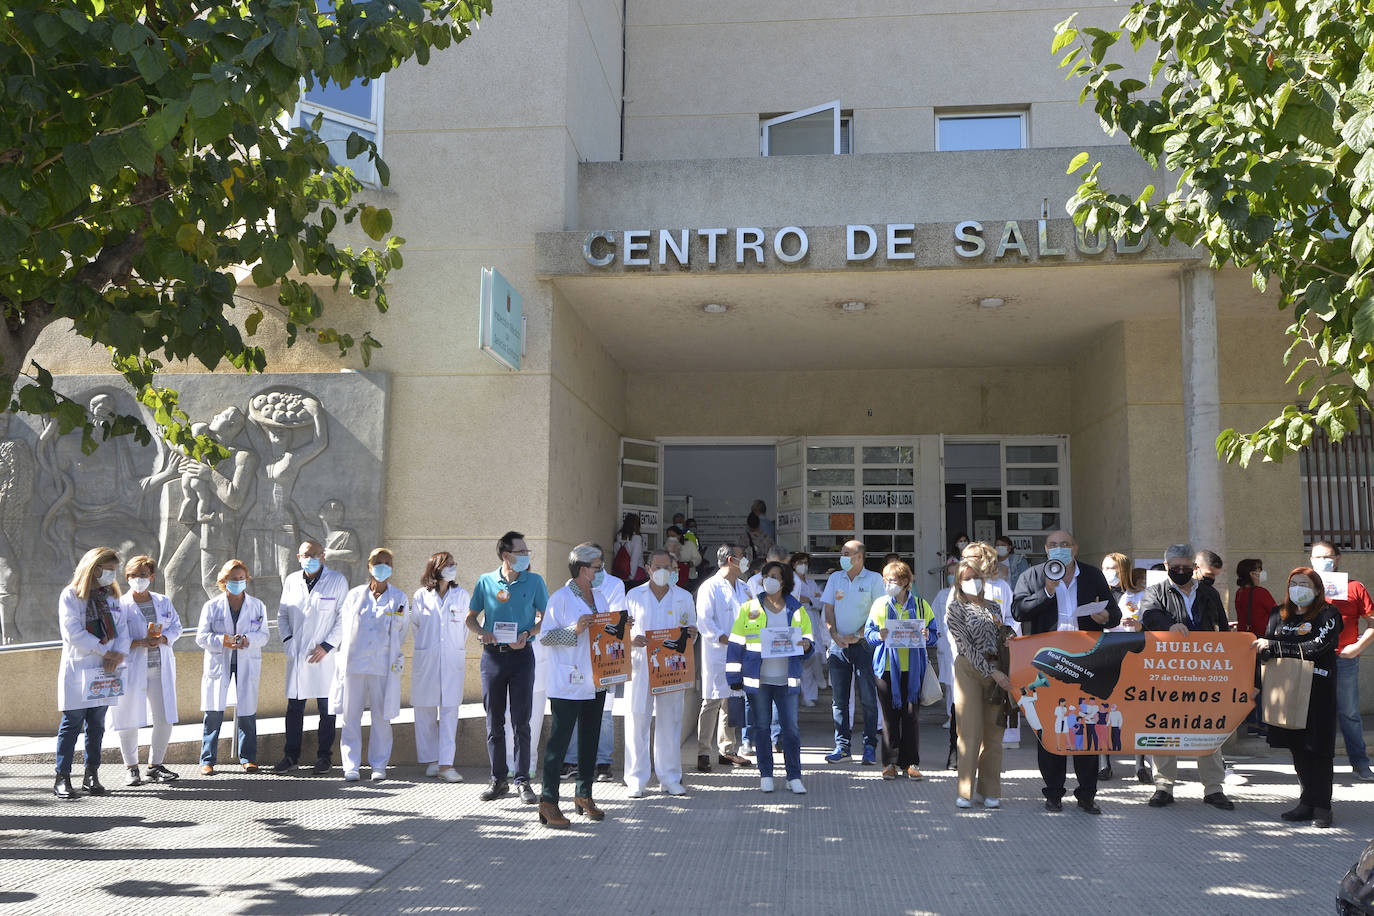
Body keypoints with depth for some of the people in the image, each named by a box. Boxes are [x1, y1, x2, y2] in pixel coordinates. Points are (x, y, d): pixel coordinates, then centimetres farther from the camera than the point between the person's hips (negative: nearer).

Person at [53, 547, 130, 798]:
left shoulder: (112, 596, 15)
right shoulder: (71, 595, -4)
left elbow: (122, 627, 8)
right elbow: (74, 633, -13)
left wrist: (119, 654, -10)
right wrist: (106, 652, -12)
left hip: (104, 670, 5)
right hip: (77, 669, -5)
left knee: (97, 725, 8)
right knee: (71, 724, -3)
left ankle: (92, 776, 14)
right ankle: (62, 778, 4)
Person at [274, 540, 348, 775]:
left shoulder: (337, 581, -1)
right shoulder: (291, 581, 10)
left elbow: (344, 617, -3)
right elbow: (282, 614, 18)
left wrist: (327, 645, -10)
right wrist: (286, 639, 2)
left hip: (324, 656, -3)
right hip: (296, 655, 3)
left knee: (326, 709, 3)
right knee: (294, 707, 6)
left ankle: (324, 756, 14)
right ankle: (291, 756, 15)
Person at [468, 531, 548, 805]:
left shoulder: (534, 581, 2)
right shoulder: (486, 582, 4)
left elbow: (545, 617, 6)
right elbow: (470, 617, 11)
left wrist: (529, 633, -11)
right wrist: (480, 632, -10)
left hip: (521, 655, -1)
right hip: (493, 655, 1)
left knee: (521, 721, -2)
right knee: (494, 721, 6)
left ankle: (522, 780, 6)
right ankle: (498, 779, 17)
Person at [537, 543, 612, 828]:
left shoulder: (600, 599, 14)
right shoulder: (560, 598, -9)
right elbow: (545, 636, -13)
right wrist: (575, 630, -24)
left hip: (596, 683, 8)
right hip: (568, 685, -8)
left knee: (590, 740, 13)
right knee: (559, 740, -5)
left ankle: (584, 795, 24)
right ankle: (548, 801, 1)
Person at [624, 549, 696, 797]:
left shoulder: (684, 597, 12)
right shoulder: (634, 596, 9)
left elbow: (692, 630, 17)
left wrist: (691, 633, -7)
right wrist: (631, 640, -13)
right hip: (640, 665, -1)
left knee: (670, 721, 3)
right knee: (637, 719, -3)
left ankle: (670, 778, 12)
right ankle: (636, 779, 5)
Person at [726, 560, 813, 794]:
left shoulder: (796, 610, 7)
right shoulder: (750, 608, 3)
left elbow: (807, 637, 16)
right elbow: (736, 643, 3)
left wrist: (805, 645, -9)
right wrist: (734, 676, -2)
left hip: (786, 679, 1)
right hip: (758, 678, -1)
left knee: (791, 727, -2)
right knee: (761, 726, 6)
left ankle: (794, 777, 7)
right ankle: (766, 775, 17)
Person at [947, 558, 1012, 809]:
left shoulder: (993, 607, 16)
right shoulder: (956, 609, 0)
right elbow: (966, 646, -8)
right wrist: (993, 672, -15)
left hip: (997, 671, 4)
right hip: (969, 670, -4)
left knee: (994, 732, 4)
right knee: (971, 732, -6)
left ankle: (990, 790, 11)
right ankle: (966, 791, 1)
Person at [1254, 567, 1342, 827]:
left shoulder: (1328, 615, -3)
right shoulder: (1279, 615, 13)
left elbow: (1313, 648, -16)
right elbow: (1266, 649, 13)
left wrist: (1272, 646, -16)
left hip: (1318, 689, -5)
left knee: (1319, 747, -3)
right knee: (1297, 746, 8)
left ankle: (1322, 807, 4)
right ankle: (1307, 802, 17)